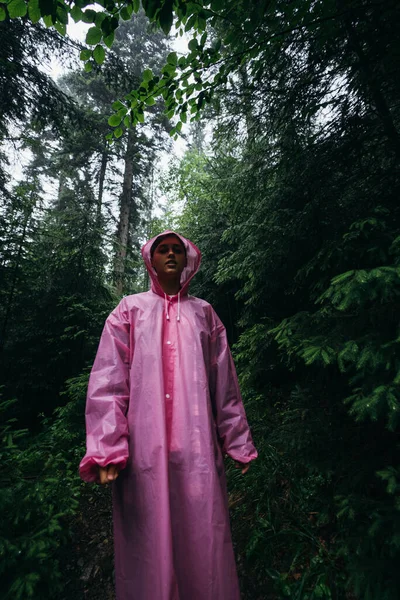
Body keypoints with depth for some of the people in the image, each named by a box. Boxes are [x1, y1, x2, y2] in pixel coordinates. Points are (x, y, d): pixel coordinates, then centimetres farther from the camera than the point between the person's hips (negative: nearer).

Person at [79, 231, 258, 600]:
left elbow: (225, 383, 9)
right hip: (144, 448, -1)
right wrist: (106, 447, -10)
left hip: (198, 446, 2)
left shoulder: (204, 313, 11)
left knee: (203, 537, 7)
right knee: (149, 539, 7)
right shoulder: (130, 310, 8)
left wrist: (237, 441, 8)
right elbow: (108, 381, -1)